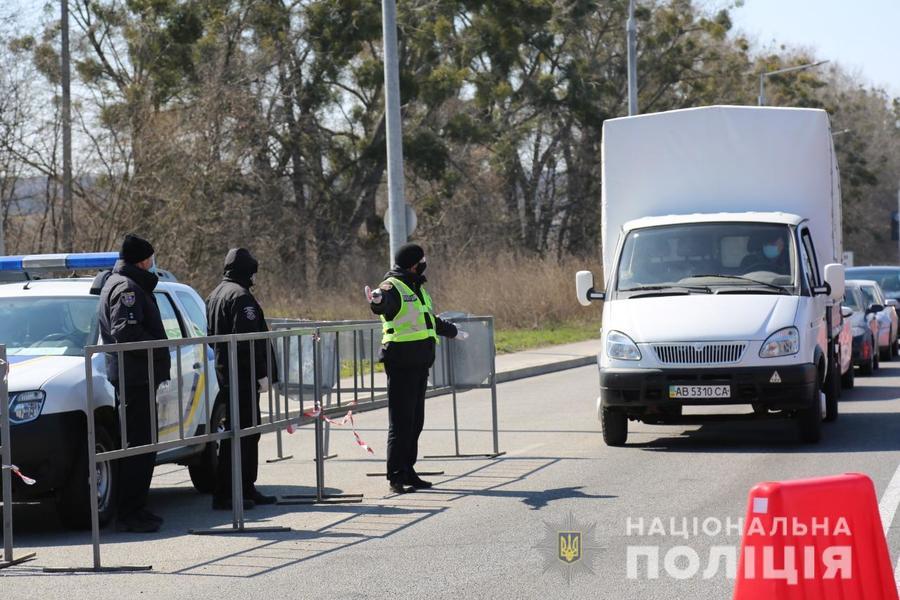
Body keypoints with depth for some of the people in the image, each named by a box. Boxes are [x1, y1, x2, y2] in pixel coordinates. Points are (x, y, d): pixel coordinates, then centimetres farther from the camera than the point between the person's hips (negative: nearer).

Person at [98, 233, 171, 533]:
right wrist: (160, 351, -18)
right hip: (135, 379, -11)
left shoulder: (117, 284, 20)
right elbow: (126, 332, -26)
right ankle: (129, 514, -8)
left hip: (136, 377, 11)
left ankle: (135, 509, 19)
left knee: (139, 448, 15)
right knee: (139, 447, -9)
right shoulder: (126, 288, -13)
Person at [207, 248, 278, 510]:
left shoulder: (216, 295, 18)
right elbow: (248, 339, -21)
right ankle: (224, 495, -10)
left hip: (225, 373, 10)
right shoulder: (240, 296, -14)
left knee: (249, 432, 17)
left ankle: (247, 489, 22)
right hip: (242, 375, -10)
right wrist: (262, 373, -18)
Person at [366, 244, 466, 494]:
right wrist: (377, 300, -58)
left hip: (420, 363, 9)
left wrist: (453, 331, 53)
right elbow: (385, 304, -34)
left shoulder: (417, 288, 20)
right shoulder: (393, 287, -9)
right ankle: (396, 476, -5)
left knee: (416, 421, 12)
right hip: (401, 362, -9)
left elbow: (432, 320, 37)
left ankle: (408, 471, 18)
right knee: (401, 421, -8)